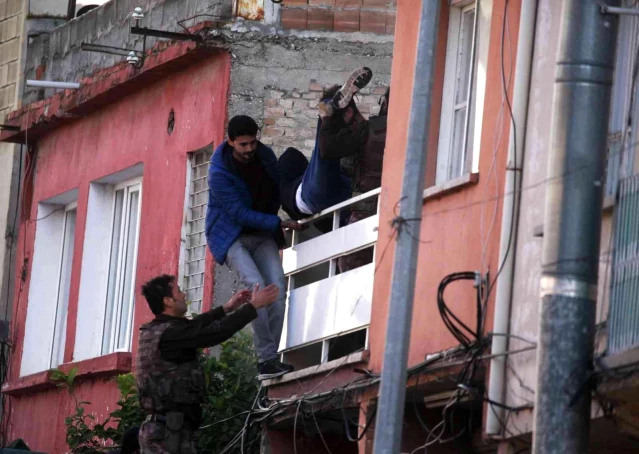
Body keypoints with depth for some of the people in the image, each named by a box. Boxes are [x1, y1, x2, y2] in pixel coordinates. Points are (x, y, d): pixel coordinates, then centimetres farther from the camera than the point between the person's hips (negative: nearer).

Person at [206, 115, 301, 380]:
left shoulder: (265, 156, -3)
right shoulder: (219, 174, -22)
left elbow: (278, 188, 14)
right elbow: (240, 214, -22)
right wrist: (280, 224, -23)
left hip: (262, 233, 5)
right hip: (231, 236, -5)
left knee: (277, 286, -16)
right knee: (256, 285, -26)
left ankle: (270, 359, -16)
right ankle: (267, 359, -26)